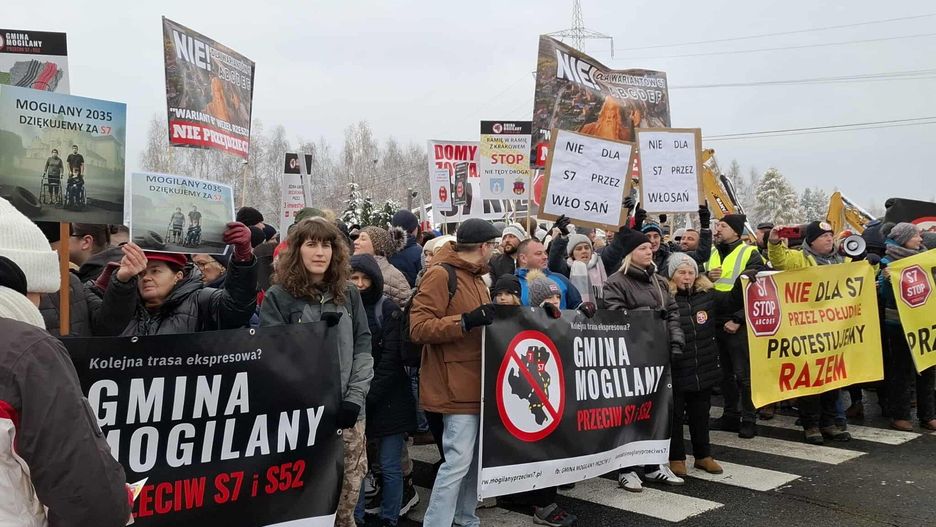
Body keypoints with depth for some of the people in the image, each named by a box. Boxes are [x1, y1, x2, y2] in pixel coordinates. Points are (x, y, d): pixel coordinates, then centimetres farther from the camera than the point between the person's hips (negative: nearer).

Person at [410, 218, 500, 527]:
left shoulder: (475, 276, 18)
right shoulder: (441, 274, -12)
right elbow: (418, 328, -20)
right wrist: (465, 322, -28)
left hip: (477, 380, 9)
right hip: (457, 384, -9)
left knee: (477, 455, 13)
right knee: (459, 459, -11)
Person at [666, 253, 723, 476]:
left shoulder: (707, 295, 6)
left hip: (704, 368, 5)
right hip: (676, 370, -5)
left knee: (700, 414, 17)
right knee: (675, 415, 8)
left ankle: (703, 455, 30)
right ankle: (676, 457, 21)